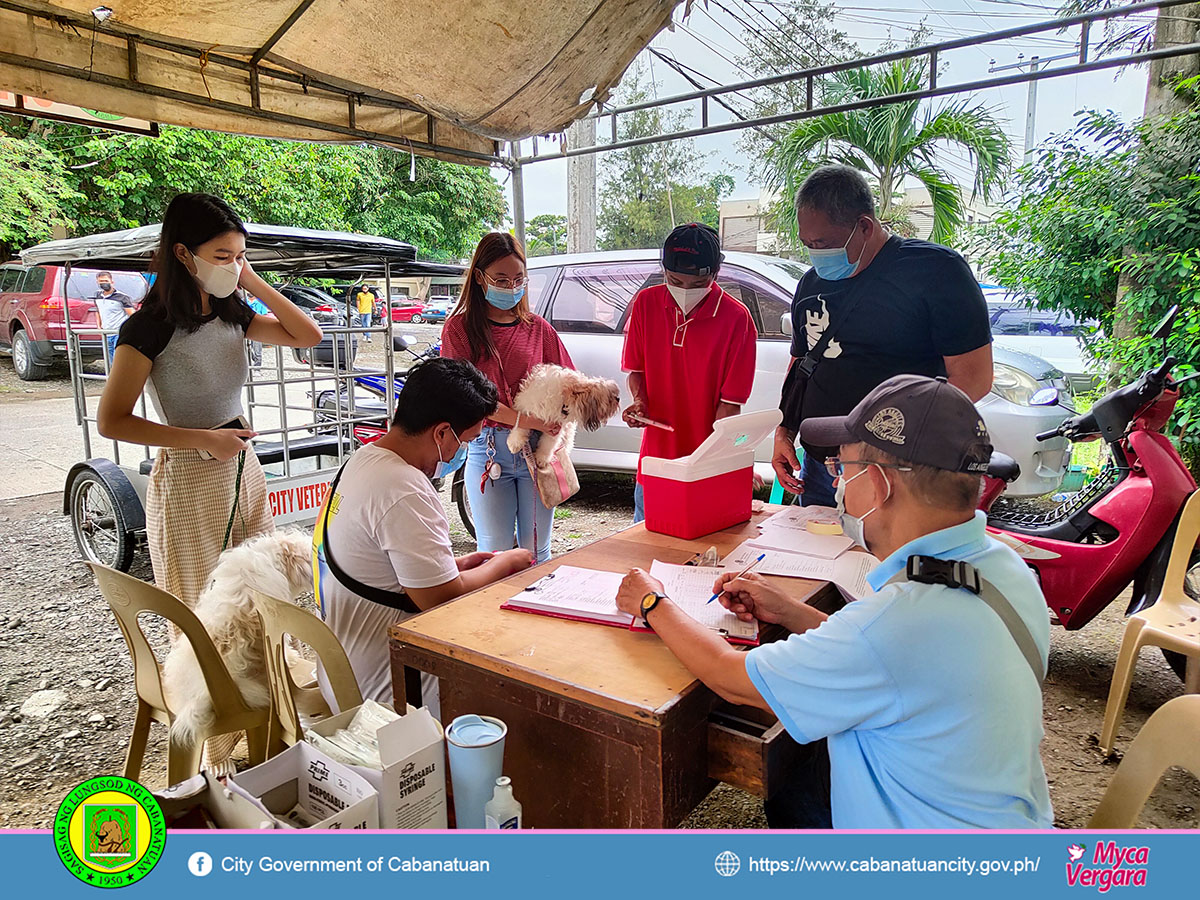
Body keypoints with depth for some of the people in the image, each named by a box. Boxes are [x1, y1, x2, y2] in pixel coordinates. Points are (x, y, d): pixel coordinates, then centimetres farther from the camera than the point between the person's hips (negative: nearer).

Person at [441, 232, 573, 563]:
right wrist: (523, 419, -20)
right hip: (488, 449, -2)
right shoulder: (460, 328, 2)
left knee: (537, 552, 10)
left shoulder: (538, 328, 10)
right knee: (494, 552, 5)